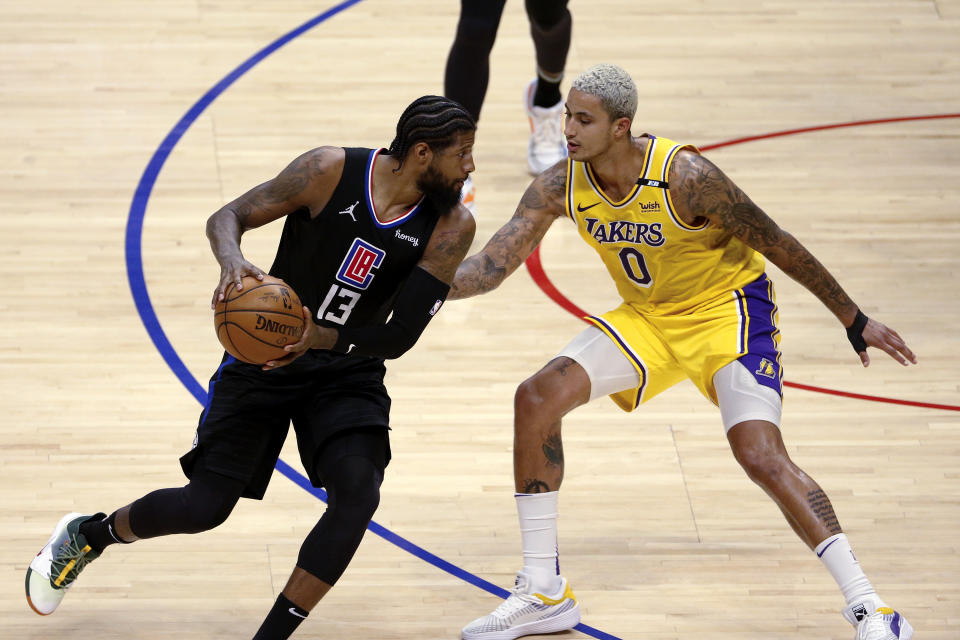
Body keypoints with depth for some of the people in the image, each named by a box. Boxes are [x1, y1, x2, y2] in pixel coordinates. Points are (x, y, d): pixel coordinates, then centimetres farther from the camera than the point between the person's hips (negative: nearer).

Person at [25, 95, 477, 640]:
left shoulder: (452, 227, -14)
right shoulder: (331, 171, -19)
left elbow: (400, 336, -16)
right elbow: (228, 217, -10)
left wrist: (325, 339, -32)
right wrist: (232, 260, -33)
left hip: (348, 370, 2)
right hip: (264, 357, -2)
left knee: (358, 494, -23)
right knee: (205, 505, -6)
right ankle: (88, 534, 25)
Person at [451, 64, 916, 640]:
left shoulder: (685, 176, -29)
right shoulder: (561, 186, -13)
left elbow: (778, 245, -19)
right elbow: (491, 267, -9)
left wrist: (855, 321, -12)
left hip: (729, 309, -6)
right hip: (647, 319, 6)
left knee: (761, 455, -25)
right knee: (538, 397, -11)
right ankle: (544, 594, 0)